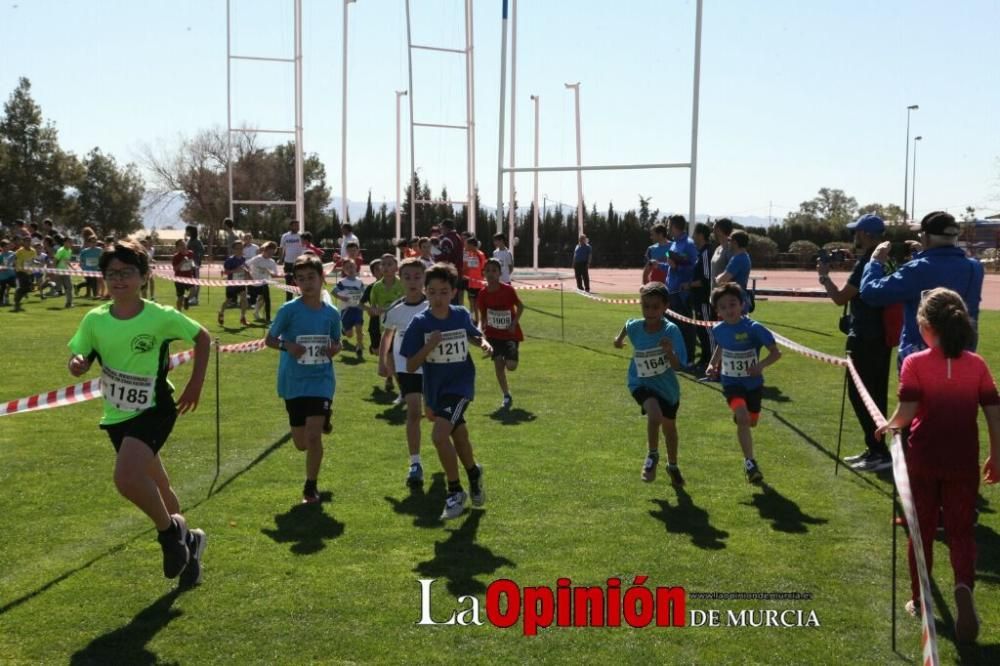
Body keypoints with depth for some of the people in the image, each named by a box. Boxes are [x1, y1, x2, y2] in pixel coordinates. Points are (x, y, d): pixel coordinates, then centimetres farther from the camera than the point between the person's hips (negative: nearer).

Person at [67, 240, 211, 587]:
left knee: (126, 477, -28)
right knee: (155, 486, 19)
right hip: (117, 416, 5)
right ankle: (186, 541, 42)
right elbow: (79, 357, 2)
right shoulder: (95, 319, -5)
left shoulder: (161, 316, -15)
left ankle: (170, 531, -2)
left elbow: (202, 337, -1)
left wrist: (196, 384, -4)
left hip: (153, 410, -5)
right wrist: (77, 363, -22)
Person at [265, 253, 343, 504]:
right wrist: (286, 345, -19)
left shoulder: (331, 313, 0)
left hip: (321, 381, 0)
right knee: (301, 443, 11)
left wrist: (334, 349, -9)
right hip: (293, 382, 1)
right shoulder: (289, 310, -7)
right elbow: (269, 339, 1)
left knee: (313, 436, -14)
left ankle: (311, 487, 3)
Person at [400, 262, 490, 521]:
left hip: (460, 384, -3)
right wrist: (429, 346, -27)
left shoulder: (461, 315, -9)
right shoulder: (420, 323, -12)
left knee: (440, 435, -20)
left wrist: (484, 343, -7)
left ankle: (455, 492, -1)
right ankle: (474, 473, 52)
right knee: (458, 436, 22)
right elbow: (410, 366, -12)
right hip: (435, 388, 3)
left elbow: (473, 335, 15)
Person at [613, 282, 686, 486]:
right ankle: (652, 456, -4)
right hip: (642, 383, -1)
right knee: (655, 415, -30)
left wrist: (669, 352, -49)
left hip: (667, 385, 1)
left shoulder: (671, 330, -26)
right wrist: (619, 338, 22)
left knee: (669, 426, 21)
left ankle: (673, 466, 47)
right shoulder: (634, 327, -19)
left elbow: (678, 366, -31)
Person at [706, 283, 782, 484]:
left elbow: (776, 353, -19)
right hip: (731, 382, 0)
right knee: (742, 418, -23)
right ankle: (750, 462, -15)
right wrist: (713, 364, 1)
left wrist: (761, 365, -37)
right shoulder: (718, 330, -9)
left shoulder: (754, 328, -21)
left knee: (751, 422, 16)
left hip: (753, 383, 0)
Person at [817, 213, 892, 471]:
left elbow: (840, 298, -15)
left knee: (860, 395, -5)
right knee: (875, 395, 14)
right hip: (880, 337, 10)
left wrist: (824, 276, -1)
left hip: (865, 340, -10)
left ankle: (879, 453, -6)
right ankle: (874, 449, 22)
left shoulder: (865, 264, -18)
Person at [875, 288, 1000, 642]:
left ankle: (919, 600, 25)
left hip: (923, 460, -1)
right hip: (963, 463, 1)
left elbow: (906, 413, -19)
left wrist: (888, 425, 2)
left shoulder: (915, 363, -11)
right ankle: (964, 585, -18)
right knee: (961, 530, 9)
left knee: (922, 529, 14)